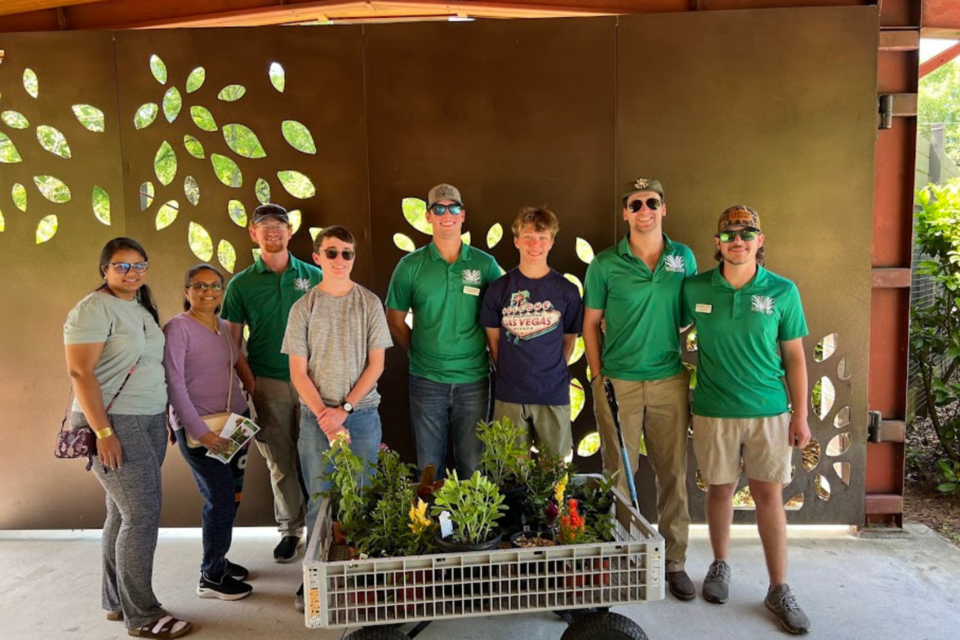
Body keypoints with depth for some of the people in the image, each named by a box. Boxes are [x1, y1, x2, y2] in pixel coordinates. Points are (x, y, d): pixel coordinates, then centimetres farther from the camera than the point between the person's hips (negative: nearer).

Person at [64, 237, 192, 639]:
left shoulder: (142, 309, 15)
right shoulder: (95, 309, -10)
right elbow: (80, 372, -16)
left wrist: (165, 419, 15)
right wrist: (103, 432, -20)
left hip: (149, 421, 8)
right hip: (114, 423, -8)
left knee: (123, 513, 13)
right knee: (142, 515, -7)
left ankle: (115, 602, 25)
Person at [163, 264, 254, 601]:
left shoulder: (224, 327, 10)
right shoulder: (177, 328, -11)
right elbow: (174, 384, -15)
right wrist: (198, 430, -18)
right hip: (198, 427, -7)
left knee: (232, 495, 11)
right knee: (220, 498, -5)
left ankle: (217, 559, 29)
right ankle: (211, 578, 11)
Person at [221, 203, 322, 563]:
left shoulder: (313, 276, 4)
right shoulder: (241, 284, 3)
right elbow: (233, 338, 4)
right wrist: (245, 377, -8)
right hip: (267, 383, 0)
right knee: (280, 461, 8)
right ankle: (290, 529, 23)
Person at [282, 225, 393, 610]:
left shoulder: (369, 303, 2)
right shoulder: (304, 307, 2)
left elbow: (376, 364, 0)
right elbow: (298, 372, 1)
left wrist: (344, 409, -9)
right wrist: (323, 415, -10)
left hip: (362, 413, 0)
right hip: (316, 416, 0)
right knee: (319, 498, 5)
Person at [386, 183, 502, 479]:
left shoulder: (485, 264, 0)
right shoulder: (410, 265, -1)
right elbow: (395, 320, 6)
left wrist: (491, 354, -1)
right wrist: (419, 352, 0)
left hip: (474, 380, 1)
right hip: (427, 381, 0)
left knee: (472, 463, 12)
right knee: (429, 465, 11)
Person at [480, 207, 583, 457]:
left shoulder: (567, 290, -1)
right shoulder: (499, 288, 0)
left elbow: (569, 340, 8)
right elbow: (494, 338, 7)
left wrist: (553, 373, 4)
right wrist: (508, 373, 5)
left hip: (554, 396, 0)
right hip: (510, 396, 0)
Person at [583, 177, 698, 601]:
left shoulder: (684, 258, 6)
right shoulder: (605, 264, -1)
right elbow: (591, 323, 3)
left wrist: (691, 362, 7)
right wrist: (597, 376, -2)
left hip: (670, 380, 2)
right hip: (619, 383, -2)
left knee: (673, 473, 9)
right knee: (618, 474, 5)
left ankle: (675, 561, 24)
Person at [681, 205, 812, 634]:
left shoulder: (782, 291, -3)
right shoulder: (695, 289, -3)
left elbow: (794, 357, 1)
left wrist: (801, 416, 0)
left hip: (769, 411, 0)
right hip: (714, 411, 1)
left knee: (769, 495, 5)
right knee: (720, 489, 12)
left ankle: (779, 590, 17)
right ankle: (720, 565, 33)